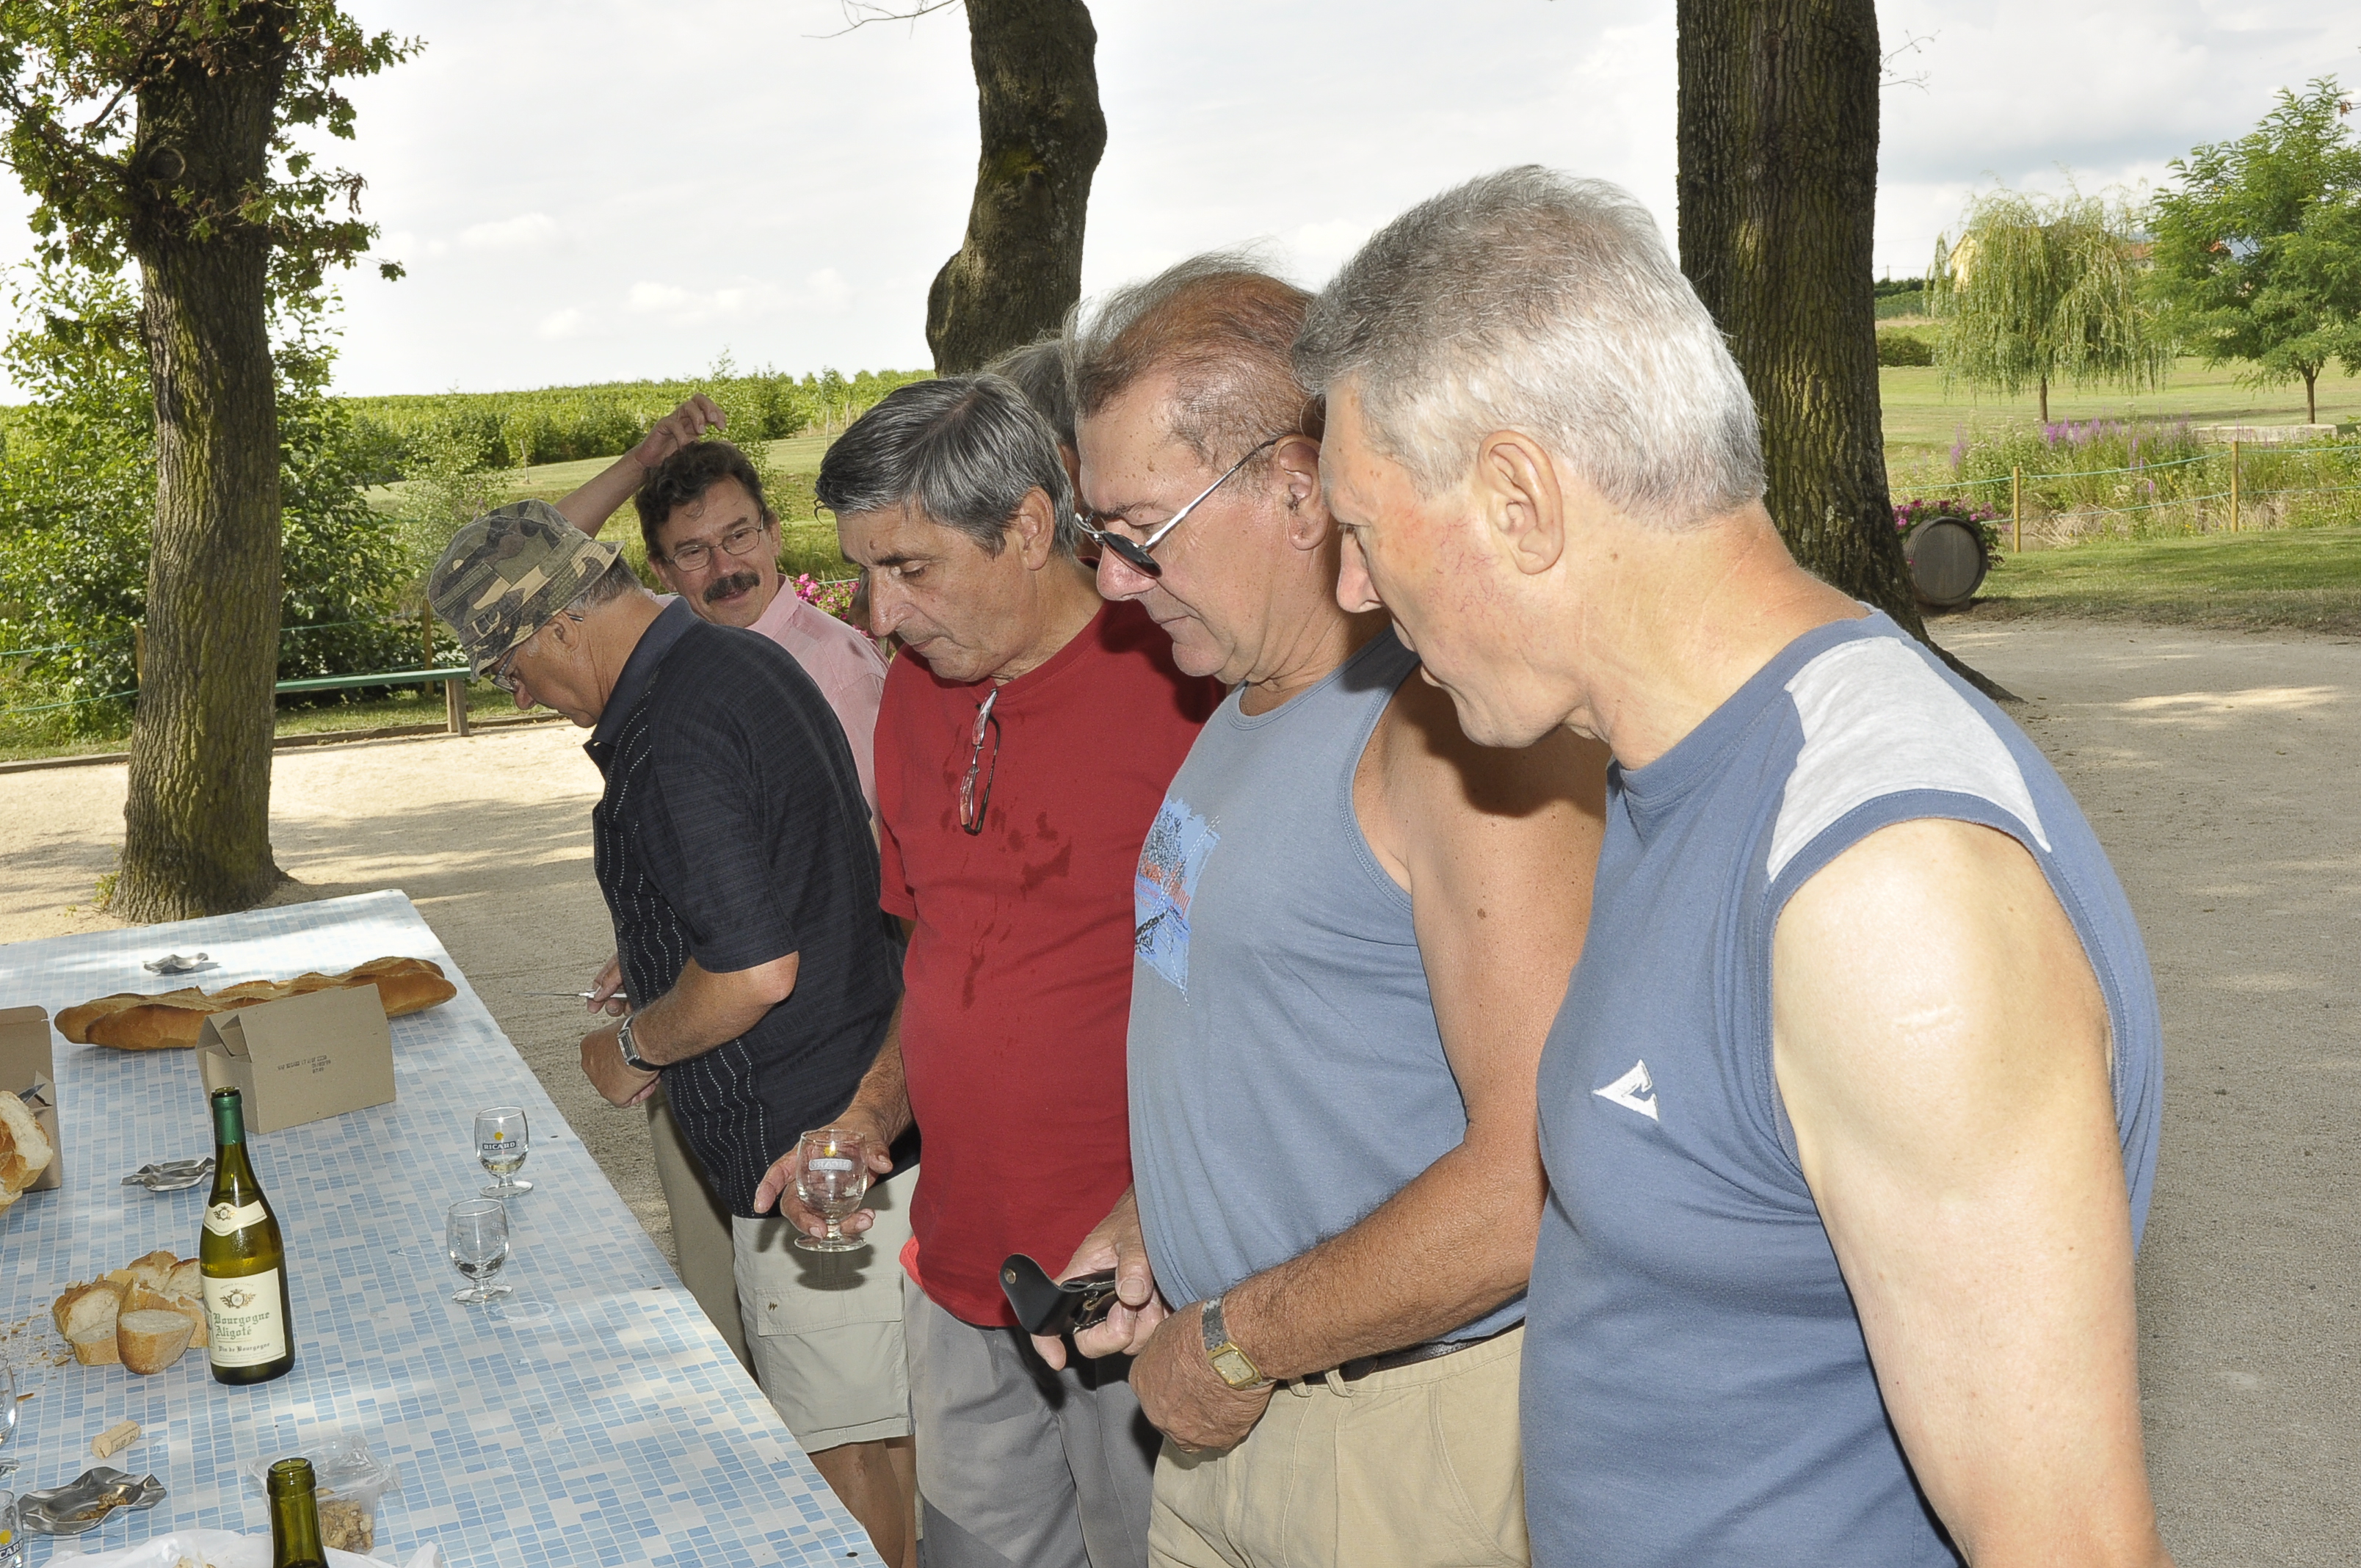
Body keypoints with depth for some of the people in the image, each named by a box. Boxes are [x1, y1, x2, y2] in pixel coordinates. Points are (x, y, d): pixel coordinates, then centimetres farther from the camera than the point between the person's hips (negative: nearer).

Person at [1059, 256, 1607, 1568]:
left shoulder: (1459, 723, -22)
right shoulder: (1251, 704, 9)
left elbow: (1534, 1179, -28)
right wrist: (1158, 1227, 6)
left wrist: (1235, 1342, -17)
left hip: (1412, 1444, -8)